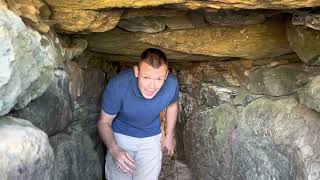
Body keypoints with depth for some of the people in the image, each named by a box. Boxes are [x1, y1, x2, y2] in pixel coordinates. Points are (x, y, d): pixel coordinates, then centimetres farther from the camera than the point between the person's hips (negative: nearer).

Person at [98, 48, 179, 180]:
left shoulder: (172, 84, -24)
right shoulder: (118, 85, -32)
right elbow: (104, 122, -18)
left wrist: (169, 136, 10)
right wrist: (114, 150, -35)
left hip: (151, 138, 2)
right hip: (121, 136, -1)